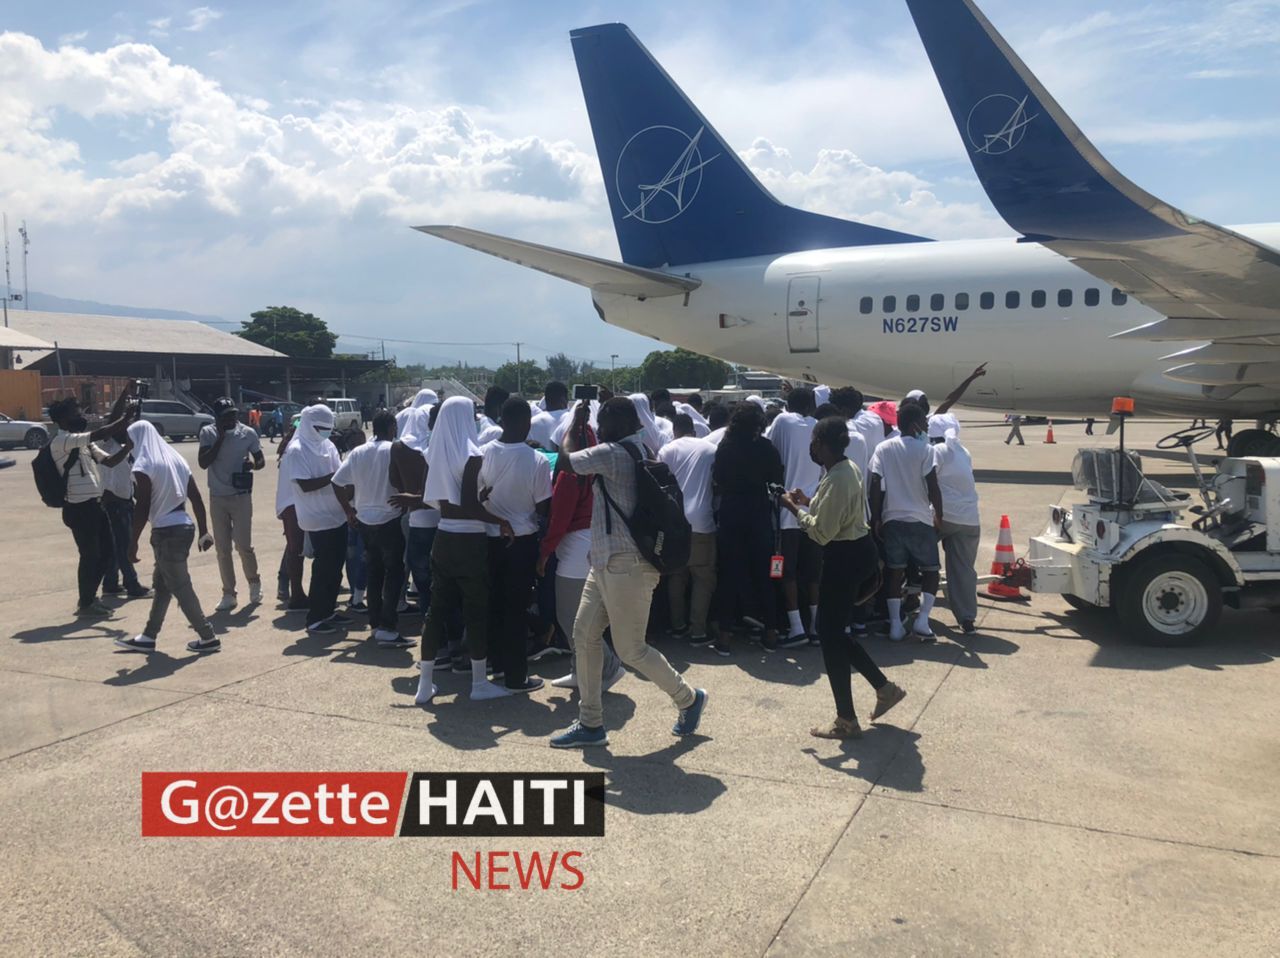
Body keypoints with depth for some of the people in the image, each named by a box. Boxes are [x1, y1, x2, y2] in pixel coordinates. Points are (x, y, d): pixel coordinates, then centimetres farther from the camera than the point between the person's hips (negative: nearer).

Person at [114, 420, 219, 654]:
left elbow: (143, 508, -15)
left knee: (180, 588, 1)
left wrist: (133, 541, -7)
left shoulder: (144, 466, -10)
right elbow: (196, 498, 10)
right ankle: (148, 637, 26)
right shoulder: (175, 459, 12)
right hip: (185, 526, 8)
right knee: (161, 584, 17)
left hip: (166, 531, -8)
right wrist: (204, 532, 14)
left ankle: (208, 637, 5)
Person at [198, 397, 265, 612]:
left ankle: (254, 582, 22)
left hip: (241, 496, -2)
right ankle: (228, 594, 14)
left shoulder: (248, 433, -4)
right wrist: (220, 438, -16)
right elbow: (203, 463, -12)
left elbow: (261, 460, 5)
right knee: (222, 548, 5)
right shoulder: (208, 433, -3)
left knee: (243, 545, -3)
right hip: (217, 498, 2)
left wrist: (253, 464, -18)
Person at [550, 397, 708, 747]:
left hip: (625, 565, -10)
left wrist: (576, 423, 2)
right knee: (585, 636, 9)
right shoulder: (641, 453, 12)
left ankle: (689, 698, 22)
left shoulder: (612, 453, -17)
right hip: (607, 562, 10)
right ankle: (590, 723, 16)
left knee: (631, 649, 1)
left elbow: (566, 461, -12)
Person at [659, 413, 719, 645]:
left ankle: (678, 624, 21)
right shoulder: (711, 449, 4)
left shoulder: (667, 450, 6)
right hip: (701, 521, -2)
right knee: (704, 577, 4)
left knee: (677, 575, 15)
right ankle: (699, 631, 2)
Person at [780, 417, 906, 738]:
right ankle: (884, 688, 25)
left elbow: (822, 532, -22)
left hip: (845, 559, -10)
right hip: (859, 551, 10)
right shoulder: (848, 468, 10)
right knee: (834, 630, 19)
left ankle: (846, 721, 10)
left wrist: (795, 508, -10)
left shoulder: (836, 480, -23)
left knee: (829, 633, 0)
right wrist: (809, 502, 12)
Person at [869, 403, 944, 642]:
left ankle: (895, 624, 4)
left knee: (895, 572, 9)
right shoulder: (924, 449, -6)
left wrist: (876, 519, 5)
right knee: (930, 570, 10)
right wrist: (939, 516, 4)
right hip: (920, 519, -3)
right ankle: (922, 619, -3)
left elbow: (876, 486, -1)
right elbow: (933, 488, -10)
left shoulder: (883, 449, 3)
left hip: (892, 519, 3)